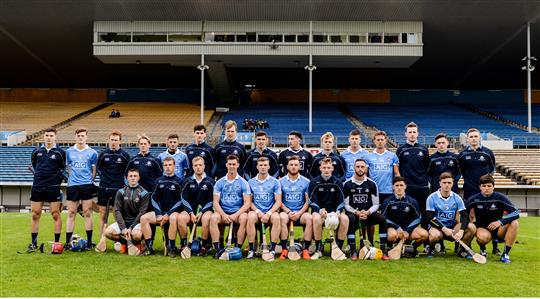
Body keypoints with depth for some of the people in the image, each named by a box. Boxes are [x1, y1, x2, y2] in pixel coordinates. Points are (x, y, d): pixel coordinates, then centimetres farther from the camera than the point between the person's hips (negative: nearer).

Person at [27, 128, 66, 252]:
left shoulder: (60, 152, 0)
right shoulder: (36, 151, 8)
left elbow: (64, 168, 9)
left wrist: (58, 178, 0)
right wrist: (39, 176, 14)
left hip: (53, 188, -3)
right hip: (37, 187, 3)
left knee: (56, 215, -1)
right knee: (35, 215, 6)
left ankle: (57, 243, 6)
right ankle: (33, 243, 15)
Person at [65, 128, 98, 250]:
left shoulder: (92, 152, 5)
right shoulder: (69, 152, 10)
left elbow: (94, 171, 10)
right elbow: (68, 169, 15)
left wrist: (89, 181, 3)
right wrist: (72, 179, 7)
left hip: (87, 185, -1)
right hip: (72, 185, 1)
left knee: (87, 214, 0)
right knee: (71, 214, 2)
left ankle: (89, 242, 5)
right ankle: (67, 242, 7)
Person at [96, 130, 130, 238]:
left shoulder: (125, 155, -1)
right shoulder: (103, 153, 4)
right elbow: (98, 168, 15)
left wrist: (123, 182, 0)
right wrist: (103, 178, 5)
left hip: (118, 188, -2)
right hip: (103, 188, 2)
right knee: (102, 214, 5)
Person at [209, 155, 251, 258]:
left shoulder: (243, 183, 4)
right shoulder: (220, 182, 9)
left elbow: (247, 203, -2)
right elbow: (216, 202, 3)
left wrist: (236, 215, -16)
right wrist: (223, 215, -14)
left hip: (238, 212, -1)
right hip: (223, 211, 1)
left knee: (244, 218, -34)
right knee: (213, 218, -30)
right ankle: (218, 248, -26)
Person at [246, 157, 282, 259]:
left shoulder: (275, 182, 6)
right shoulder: (251, 182, 10)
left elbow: (278, 201, 1)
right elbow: (249, 201, 7)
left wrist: (268, 213, -14)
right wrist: (258, 212, -10)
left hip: (270, 211, 0)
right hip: (256, 210, 1)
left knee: (276, 218, -34)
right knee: (251, 217, -33)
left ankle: (273, 249, -24)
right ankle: (251, 249, -24)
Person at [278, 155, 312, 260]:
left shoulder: (306, 181, 8)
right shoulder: (281, 181, 7)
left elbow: (308, 201, 4)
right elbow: (279, 201, 4)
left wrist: (299, 213, -11)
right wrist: (288, 212, -12)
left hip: (301, 213, 1)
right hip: (286, 211, 0)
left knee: (309, 218, -32)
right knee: (282, 217, -35)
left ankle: (306, 250, -24)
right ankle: (284, 249, -27)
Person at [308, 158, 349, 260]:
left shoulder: (337, 182, 4)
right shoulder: (314, 182, -1)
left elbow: (341, 201, 4)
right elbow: (312, 201, -5)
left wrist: (337, 212, -17)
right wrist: (320, 210, -24)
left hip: (333, 211, 2)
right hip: (318, 210, -2)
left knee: (345, 218, -29)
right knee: (316, 218, -37)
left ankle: (338, 248, -13)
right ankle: (319, 250, -22)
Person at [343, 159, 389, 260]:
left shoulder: (372, 184, 3)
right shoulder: (347, 184, 0)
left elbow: (376, 204, 1)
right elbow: (346, 204, -3)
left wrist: (367, 212, -17)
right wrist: (357, 212, -20)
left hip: (368, 213, 2)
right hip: (353, 213, -2)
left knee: (382, 219, -25)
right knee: (350, 219, -35)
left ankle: (383, 251, -18)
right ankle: (353, 252, -31)